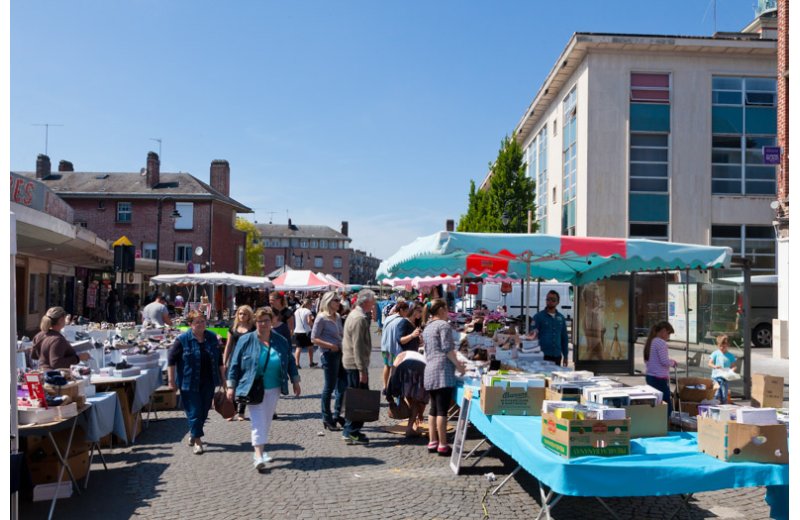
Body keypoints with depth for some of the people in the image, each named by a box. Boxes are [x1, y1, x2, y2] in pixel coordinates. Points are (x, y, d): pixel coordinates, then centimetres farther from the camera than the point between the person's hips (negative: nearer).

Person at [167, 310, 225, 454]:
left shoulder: (212, 338, 4)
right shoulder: (182, 340, -9)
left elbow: (219, 360, 11)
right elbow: (171, 360, -5)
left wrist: (223, 378, 12)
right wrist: (171, 380, -7)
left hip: (208, 383, 4)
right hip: (190, 383, -4)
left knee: (204, 411, 12)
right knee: (194, 412, -2)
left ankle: (193, 434, 34)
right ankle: (197, 441, 9)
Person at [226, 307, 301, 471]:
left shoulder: (281, 341, 3)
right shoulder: (245, 340, -5)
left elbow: (290, 361, 13)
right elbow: (235, 364, -3)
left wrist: (295, 381, 12)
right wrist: (231, 386, -5)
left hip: (273, 389, 4)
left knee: (267, 422, 12)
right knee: (258, 422, -10)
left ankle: (260, 450, 29)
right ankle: (258, 455, -12)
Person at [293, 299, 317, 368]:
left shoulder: (297, 311, 11)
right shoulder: (307, 311, -8)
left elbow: (294, 320, 14)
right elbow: (309, 322, -16)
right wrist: (313, 324, 4)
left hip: (297, 331, 5)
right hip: (306, 331, -5)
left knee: (298, 348, 3)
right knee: (310, 347, 11)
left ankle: (297, 363, -6)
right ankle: (311, 363, 17)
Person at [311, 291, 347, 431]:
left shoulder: (337, 317, 11)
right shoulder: (321, 318, -11)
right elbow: (314, 338, -13)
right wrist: (330, 345, -20)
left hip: (340, 354, 7)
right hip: (329, 355, -7)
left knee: (343, 385, 10)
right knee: (329, 387, 2)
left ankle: (337, 415, 24)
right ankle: (327, 419, 14)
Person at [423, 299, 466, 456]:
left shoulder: (427, 327, 21)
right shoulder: (443, 325, -6)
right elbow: (448, 349, -15)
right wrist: (458, 365, -6)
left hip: (429, 371, 9)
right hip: (443, 371, -9)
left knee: (433, 408, 12)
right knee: (442, 409, -7)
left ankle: (432, 443, 16)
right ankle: (442, 445, -5)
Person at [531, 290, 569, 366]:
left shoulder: (561, 318, 12)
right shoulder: (538, 316, -1)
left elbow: (564, 338, 15)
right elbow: (533, 335, -5)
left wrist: (565, 356, 13)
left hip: (557, 355, 4)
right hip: (542, 355, -4)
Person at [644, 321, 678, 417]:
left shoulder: (649, 342, 15)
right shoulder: (661, 343, -13)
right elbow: (665, 361, -17)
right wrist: (673, 362, 1)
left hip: (650, 377, 9)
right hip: (660, 379, -9)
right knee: (667, 406, -5)